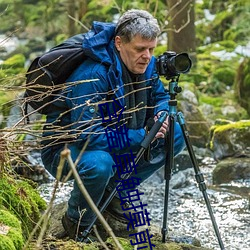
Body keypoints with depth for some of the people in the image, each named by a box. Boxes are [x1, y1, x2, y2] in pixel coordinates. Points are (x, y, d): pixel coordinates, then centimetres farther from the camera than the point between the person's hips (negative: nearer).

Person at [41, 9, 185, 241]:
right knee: (98, 163, -41)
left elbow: (160, 96, 11)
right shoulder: (92, 76, -32)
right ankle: (77, 222, -9)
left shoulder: (146, 65, -8)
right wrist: (142, 136, -32)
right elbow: (88, 136, -36)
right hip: (64, 148, -8)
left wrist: (161, 114, -13)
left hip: (114, 141, 8)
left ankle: (114, 192, 8)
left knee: (175, 136, -3)